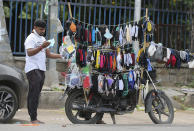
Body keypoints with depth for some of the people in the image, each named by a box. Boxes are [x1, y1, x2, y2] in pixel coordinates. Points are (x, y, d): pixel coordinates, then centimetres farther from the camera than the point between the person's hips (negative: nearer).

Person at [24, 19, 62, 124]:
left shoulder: (42, 39, 21)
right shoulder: (31, 38, -8)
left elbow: (48, 54, 23)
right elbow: (29, 53, -22)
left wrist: (61, 56, 11)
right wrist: (42, 47, -35)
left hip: (41, 69, 9)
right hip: (33, 69, -9)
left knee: (35, 94, 9)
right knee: (34, 94, -14)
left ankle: (33, 118, 10)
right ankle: (33, 119, -17)